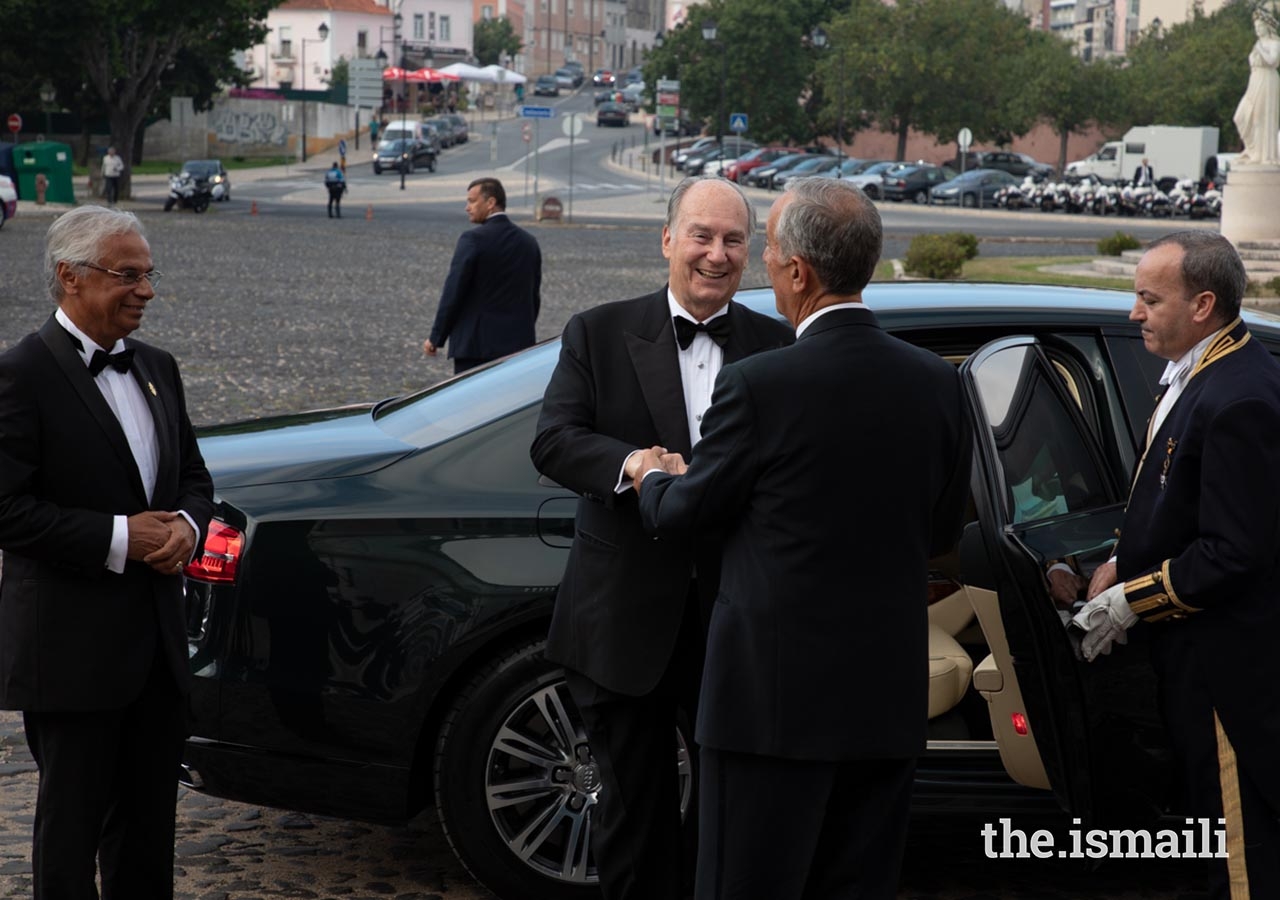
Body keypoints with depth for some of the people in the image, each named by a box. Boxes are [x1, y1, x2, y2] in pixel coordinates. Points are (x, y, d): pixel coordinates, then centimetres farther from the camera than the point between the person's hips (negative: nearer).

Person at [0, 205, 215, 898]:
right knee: (71, 824, 4)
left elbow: (193, 476, 19)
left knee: (150, 820, 15)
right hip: (71, 647, -7)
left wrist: (186, 526, -4)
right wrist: (119, 538, -19)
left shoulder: (157, 368, 12)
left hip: (157, 636, 7)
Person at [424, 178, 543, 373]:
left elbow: (453, 293, -10)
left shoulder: (473, 240, -10)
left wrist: (436, 338, -3)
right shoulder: (529, 242, 9)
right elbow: (535, 297, 14)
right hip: (518, 344, 6)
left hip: (476, 344, -6)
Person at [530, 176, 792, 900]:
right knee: (635, 801, 13)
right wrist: (630, 462, -26)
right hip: (628, 616, 0)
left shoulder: (775, 346, 3)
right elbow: (553, 440, -8)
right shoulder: (601, 334, 1)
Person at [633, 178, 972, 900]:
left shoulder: (758, 385, -15)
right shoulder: (938, 383, 1)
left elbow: (679, 520, -3)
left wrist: (654, 478, 20)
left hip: (777, 691, -5)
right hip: (891, 699, 5)